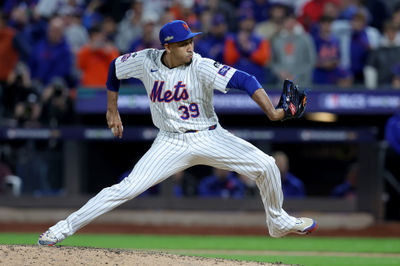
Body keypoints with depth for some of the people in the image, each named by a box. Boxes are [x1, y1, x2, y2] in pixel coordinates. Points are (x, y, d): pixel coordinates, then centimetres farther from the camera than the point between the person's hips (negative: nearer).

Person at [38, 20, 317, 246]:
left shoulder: (201, 67, -19)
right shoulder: (145, 61, -10)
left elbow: (244, 80, -29)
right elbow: (115, 68, 11)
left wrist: (271, 112, -42)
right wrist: (112, 111, 14)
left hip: (210, 137, 0)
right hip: (171, 144, 0)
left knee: (266, 165, -10)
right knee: (127, 188, -15)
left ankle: (278, 222, 17)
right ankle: (66, 227, -9)